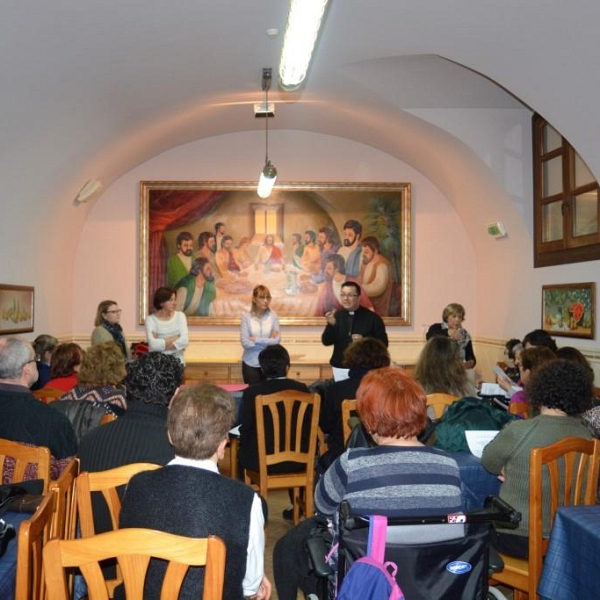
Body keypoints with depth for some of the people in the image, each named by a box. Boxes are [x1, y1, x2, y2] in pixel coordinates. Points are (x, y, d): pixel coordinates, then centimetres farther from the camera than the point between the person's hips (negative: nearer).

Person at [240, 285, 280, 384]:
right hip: (250, 363, -1)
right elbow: (245, 343, -13)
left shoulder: (273, 316, -2)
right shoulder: (246, 316, -6)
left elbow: (276, 340, -9)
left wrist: (256, 339, -12)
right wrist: (268, 342, -11)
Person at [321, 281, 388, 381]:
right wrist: (331, 325, -20)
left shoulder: (372, 317, -4)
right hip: (340, 369, 3)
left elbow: (383, 343, -3)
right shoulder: (336, 316, 3)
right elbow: (326, 342, -3)